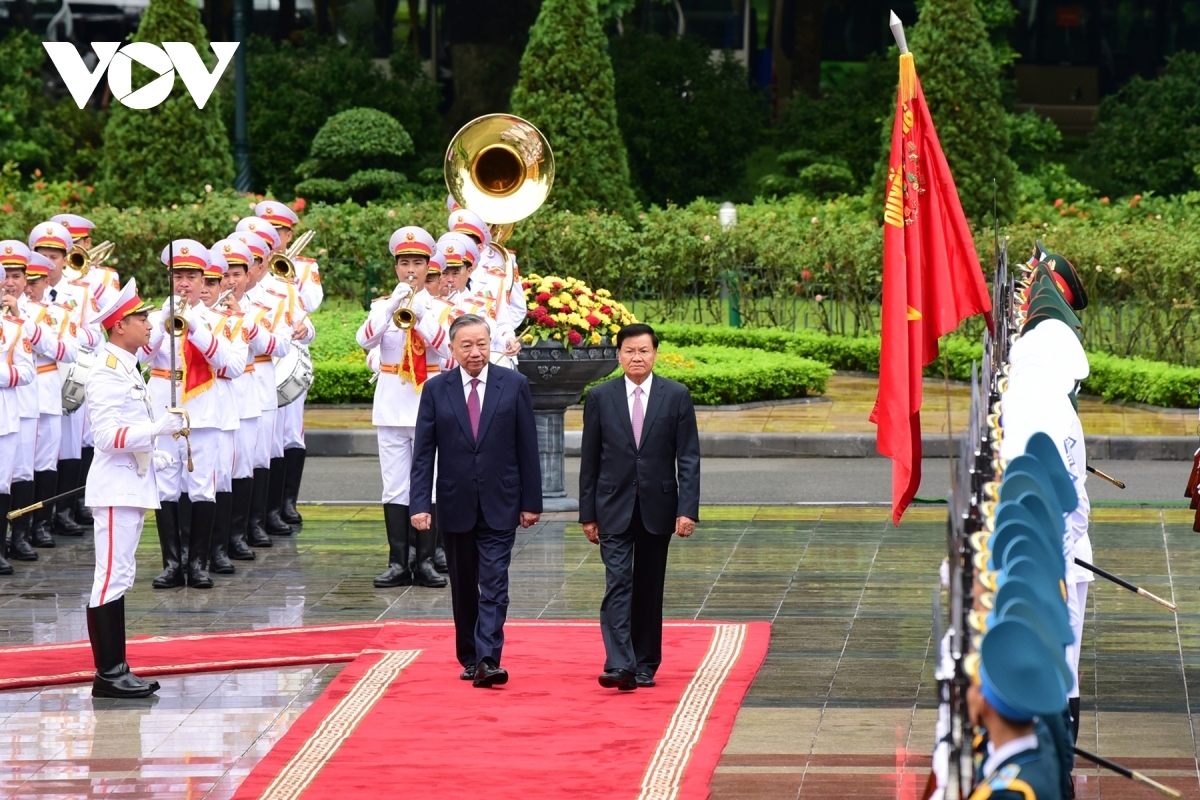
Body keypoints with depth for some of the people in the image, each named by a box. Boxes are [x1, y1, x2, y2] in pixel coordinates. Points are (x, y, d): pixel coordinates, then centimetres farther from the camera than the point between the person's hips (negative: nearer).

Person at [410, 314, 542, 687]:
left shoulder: (514, 385, 1)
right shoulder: (436, 390, 2)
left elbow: (528, 447, 2)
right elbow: (423, 453, 1)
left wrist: (531, 501, -1)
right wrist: (420, 504, -8)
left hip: (499, 505, -2)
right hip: (455, 506, 2)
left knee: (494, 584, -10)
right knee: (463, 587, 10)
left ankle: (488, 661, -16)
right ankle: (469, 658, 22)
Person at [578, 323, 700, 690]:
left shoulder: (676, 396, 1)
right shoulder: (600, 397, 2)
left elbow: (688, 458, -1)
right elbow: (589, 460, 6)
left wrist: (688, 509, -10)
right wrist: (588, 514, 3)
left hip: (657, 507, 1)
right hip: (614, 508, -1)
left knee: (649, 590, 8)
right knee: (618, 584, -12)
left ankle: (645, 665, 16)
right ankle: (619, 665, -20)